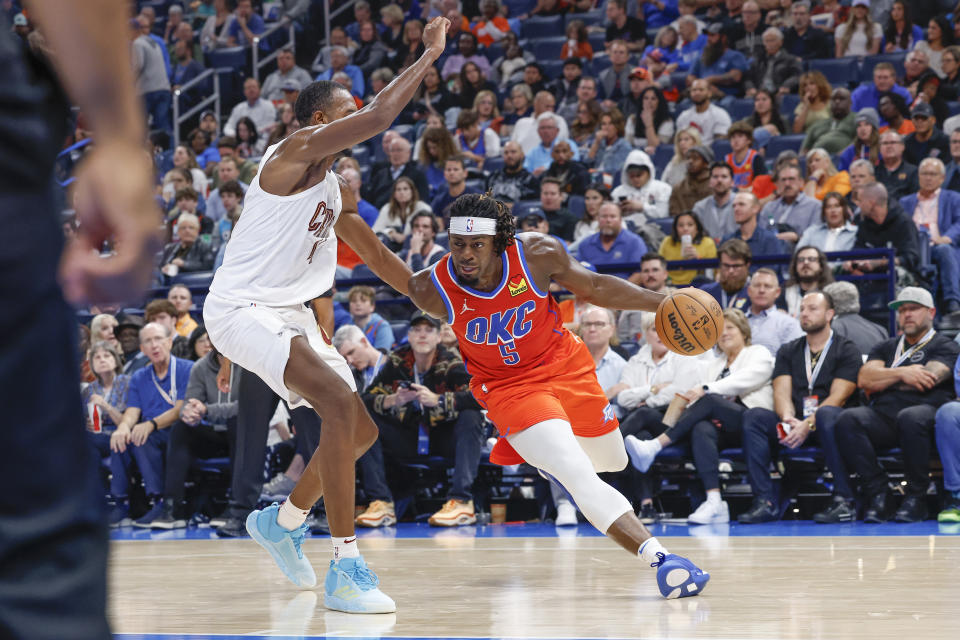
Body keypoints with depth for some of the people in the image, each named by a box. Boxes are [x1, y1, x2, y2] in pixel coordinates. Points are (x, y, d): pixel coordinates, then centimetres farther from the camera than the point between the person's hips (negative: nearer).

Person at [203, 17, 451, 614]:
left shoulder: (336, 191, 14)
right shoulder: (296, 151, -14)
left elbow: (379, 257, 24)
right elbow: (380, 116, -25)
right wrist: (430, 55, -16)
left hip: (288, 314, 10)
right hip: (242, 310, -10)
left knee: (360, 430, 12)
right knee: (341, 405, -27)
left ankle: (283, 522, 35)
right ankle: (346, 570, -28)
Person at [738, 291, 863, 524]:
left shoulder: (846, 350, 7)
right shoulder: (788, 351, 21)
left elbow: (838, 398, -6)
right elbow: (782, 393, 6)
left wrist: (808, 424, -22)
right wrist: (788, 419, -17)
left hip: (823, 426, -4)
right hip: (794, 425, 4)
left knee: (827, 413, -39)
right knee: (754, 416, -24)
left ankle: (843, 500, -35)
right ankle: (765, 502, -30)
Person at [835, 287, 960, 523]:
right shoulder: (887, 347, 29)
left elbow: (925, 382, -5)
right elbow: (864, 380, 11)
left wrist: (880, 382, 8)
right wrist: (901, 373, -3)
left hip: (927, 411, -4)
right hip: (883, 418, 4)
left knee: (910, 417, -41)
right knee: (848, 420, -28)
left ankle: (915, 498, -26)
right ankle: (876, 493, -27)